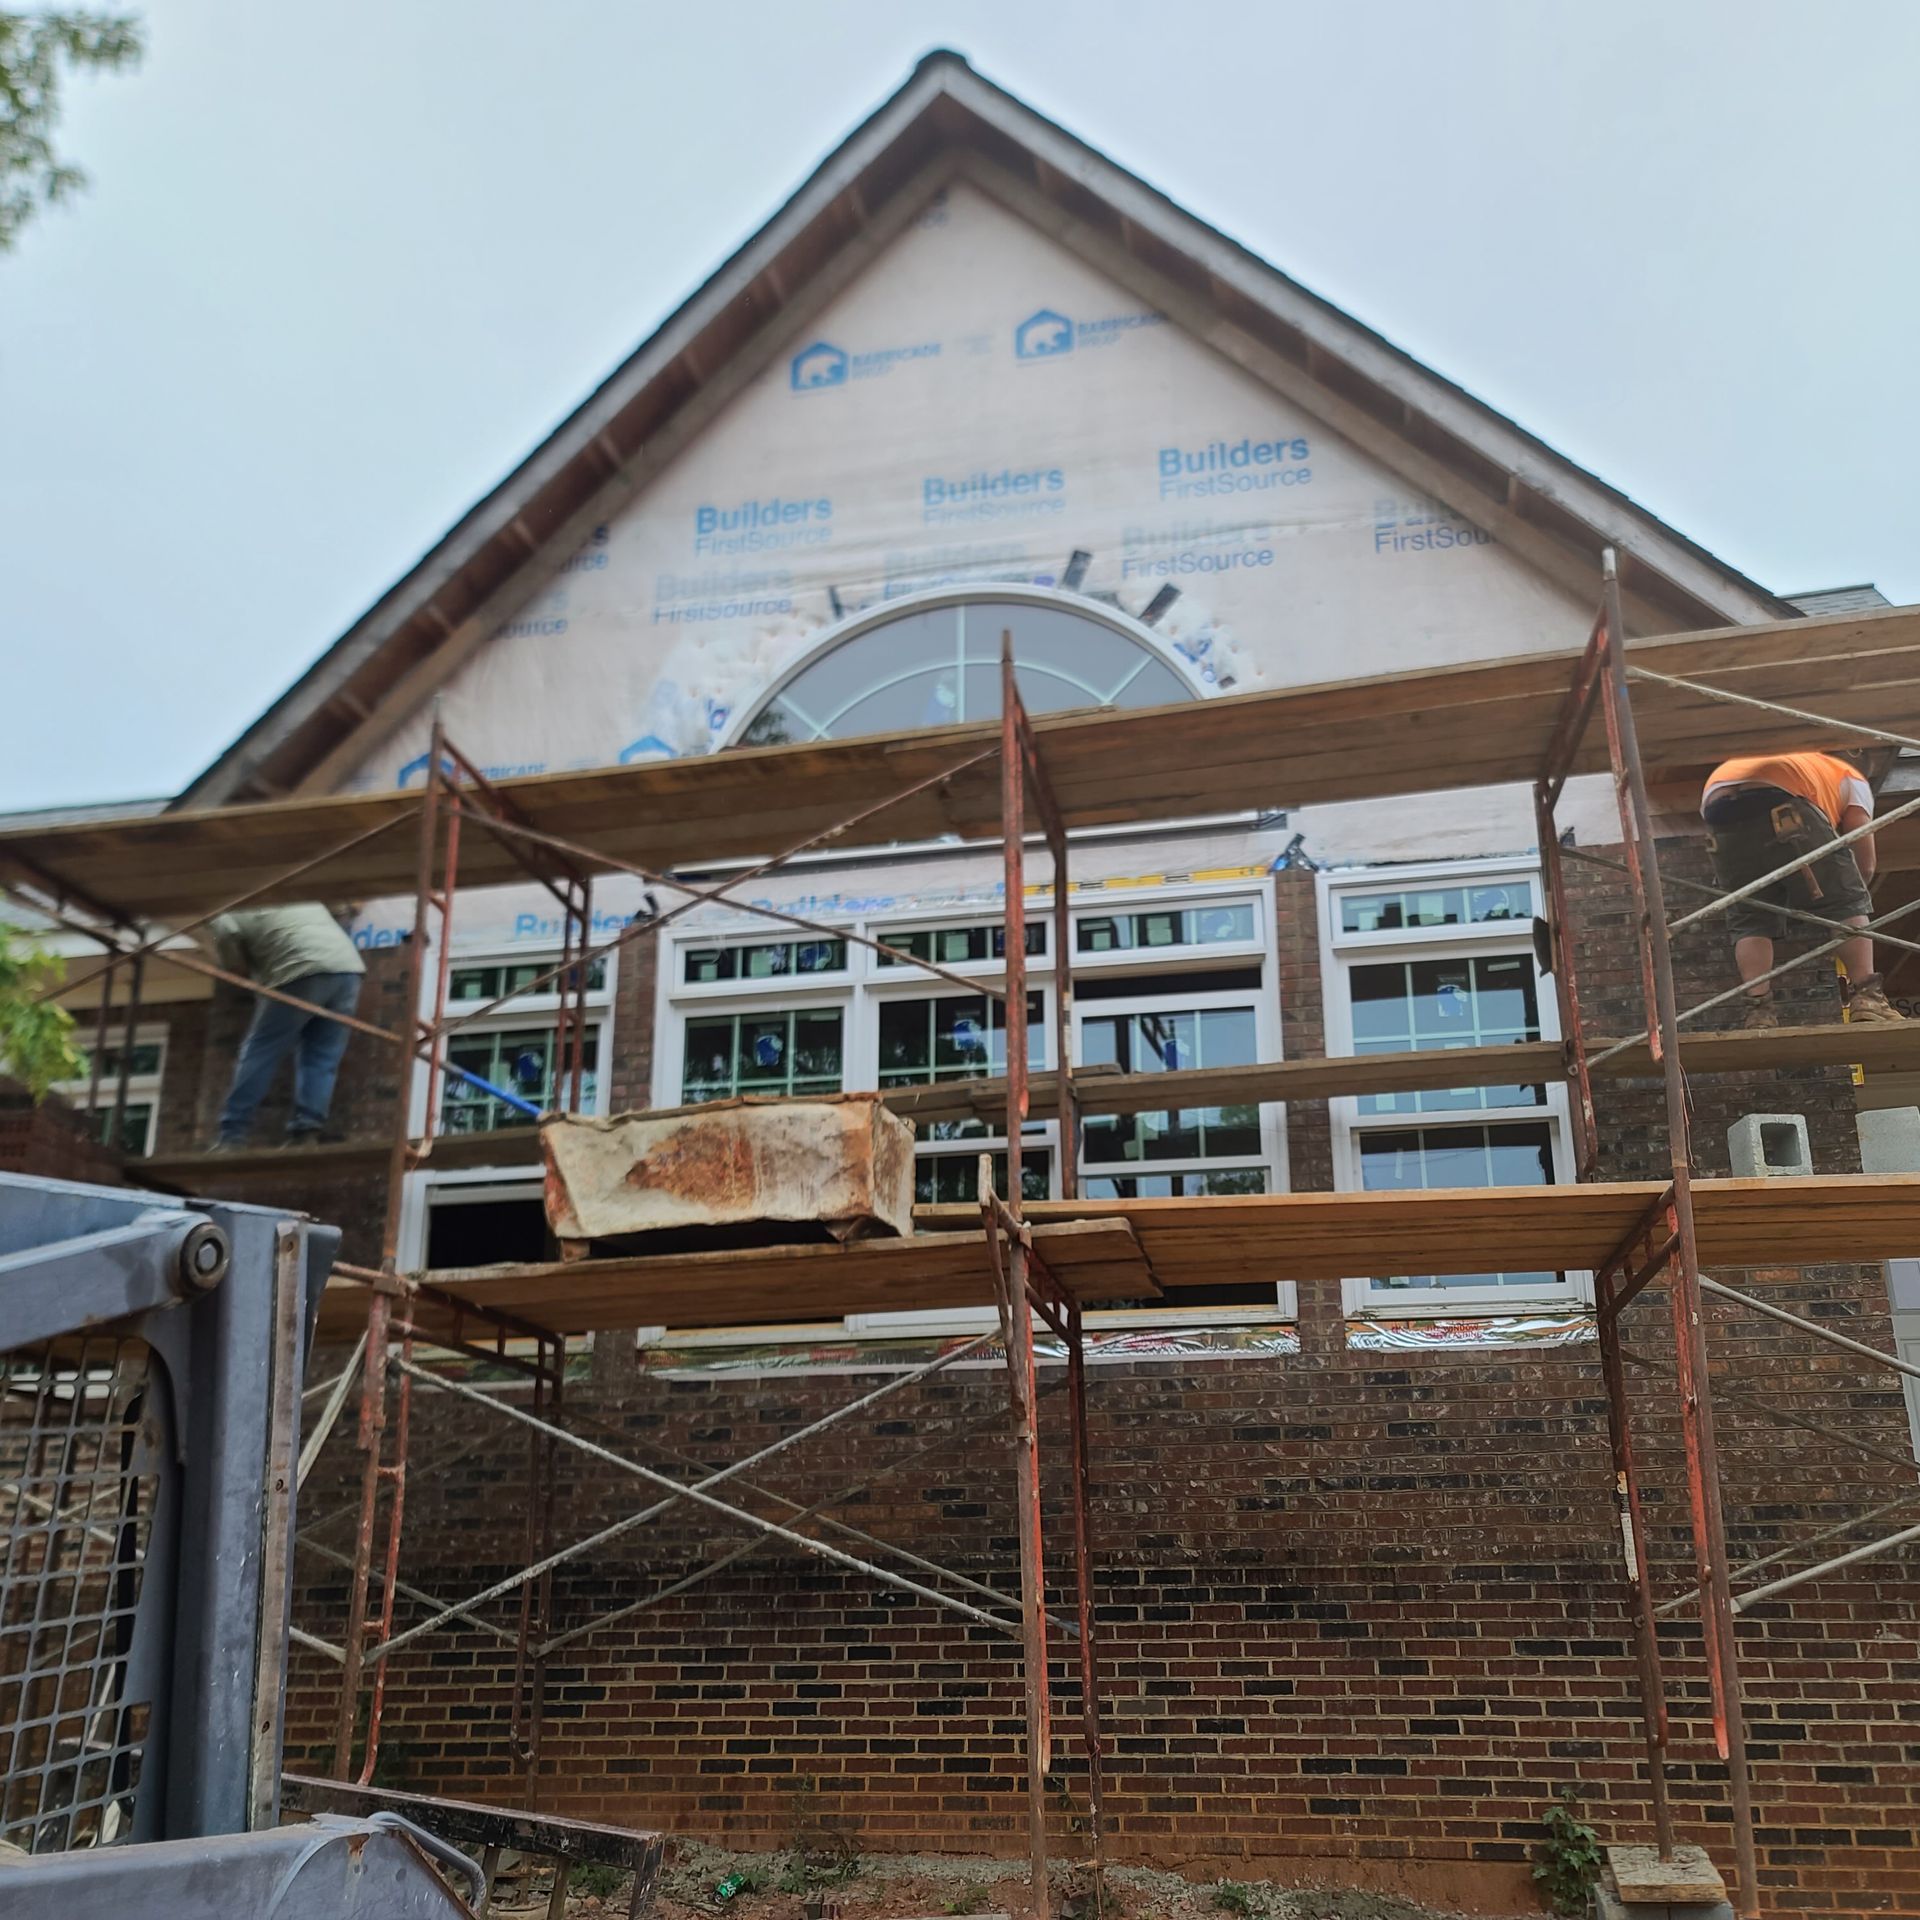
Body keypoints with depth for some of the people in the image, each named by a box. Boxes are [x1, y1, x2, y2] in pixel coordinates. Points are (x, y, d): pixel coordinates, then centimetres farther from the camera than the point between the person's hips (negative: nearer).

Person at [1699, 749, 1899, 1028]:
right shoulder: (1850, 777, 32)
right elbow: (1865, 865, 20)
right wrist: (1844, 890, 41)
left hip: (1719, 811, 4)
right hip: (1781, 804, -4)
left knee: (1749, 921, 13)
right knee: (1845, 903, 11)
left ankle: (1759, 1013, 0)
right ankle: (1865, 996, 2)